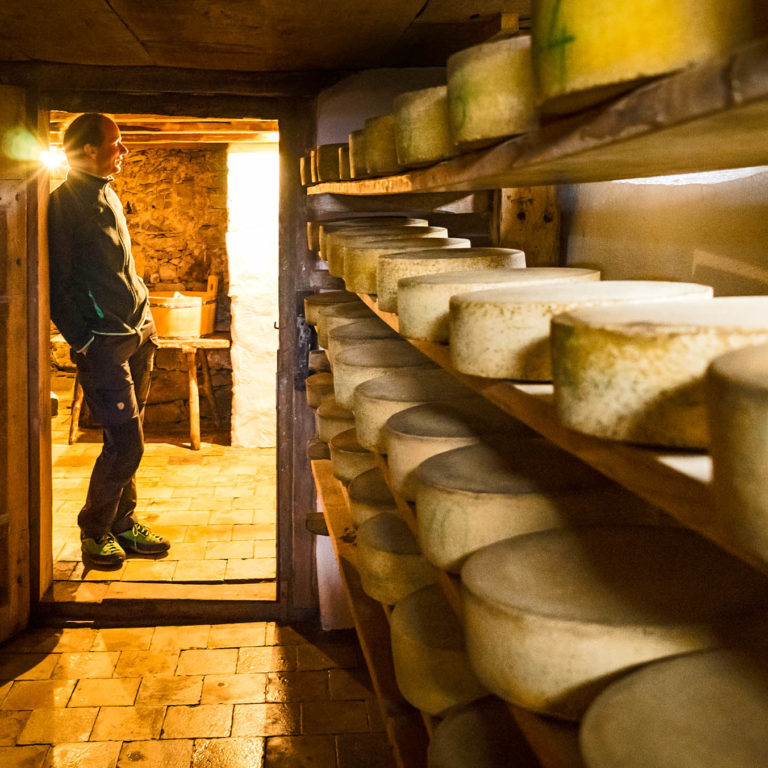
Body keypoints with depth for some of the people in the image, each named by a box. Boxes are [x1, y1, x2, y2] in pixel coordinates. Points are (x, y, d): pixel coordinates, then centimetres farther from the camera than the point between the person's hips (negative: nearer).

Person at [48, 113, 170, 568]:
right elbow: (57, 284, -12)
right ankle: (95, 532, 12)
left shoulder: (110, 196, 14)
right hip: (103, 342, -8)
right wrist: (82, 342, -13)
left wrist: (146, 321, 15)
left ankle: (124, 523, 24)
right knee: (125, 444, -7)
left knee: (129, 441, 12)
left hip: (138, 334, 8)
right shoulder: (64, 204, -11)